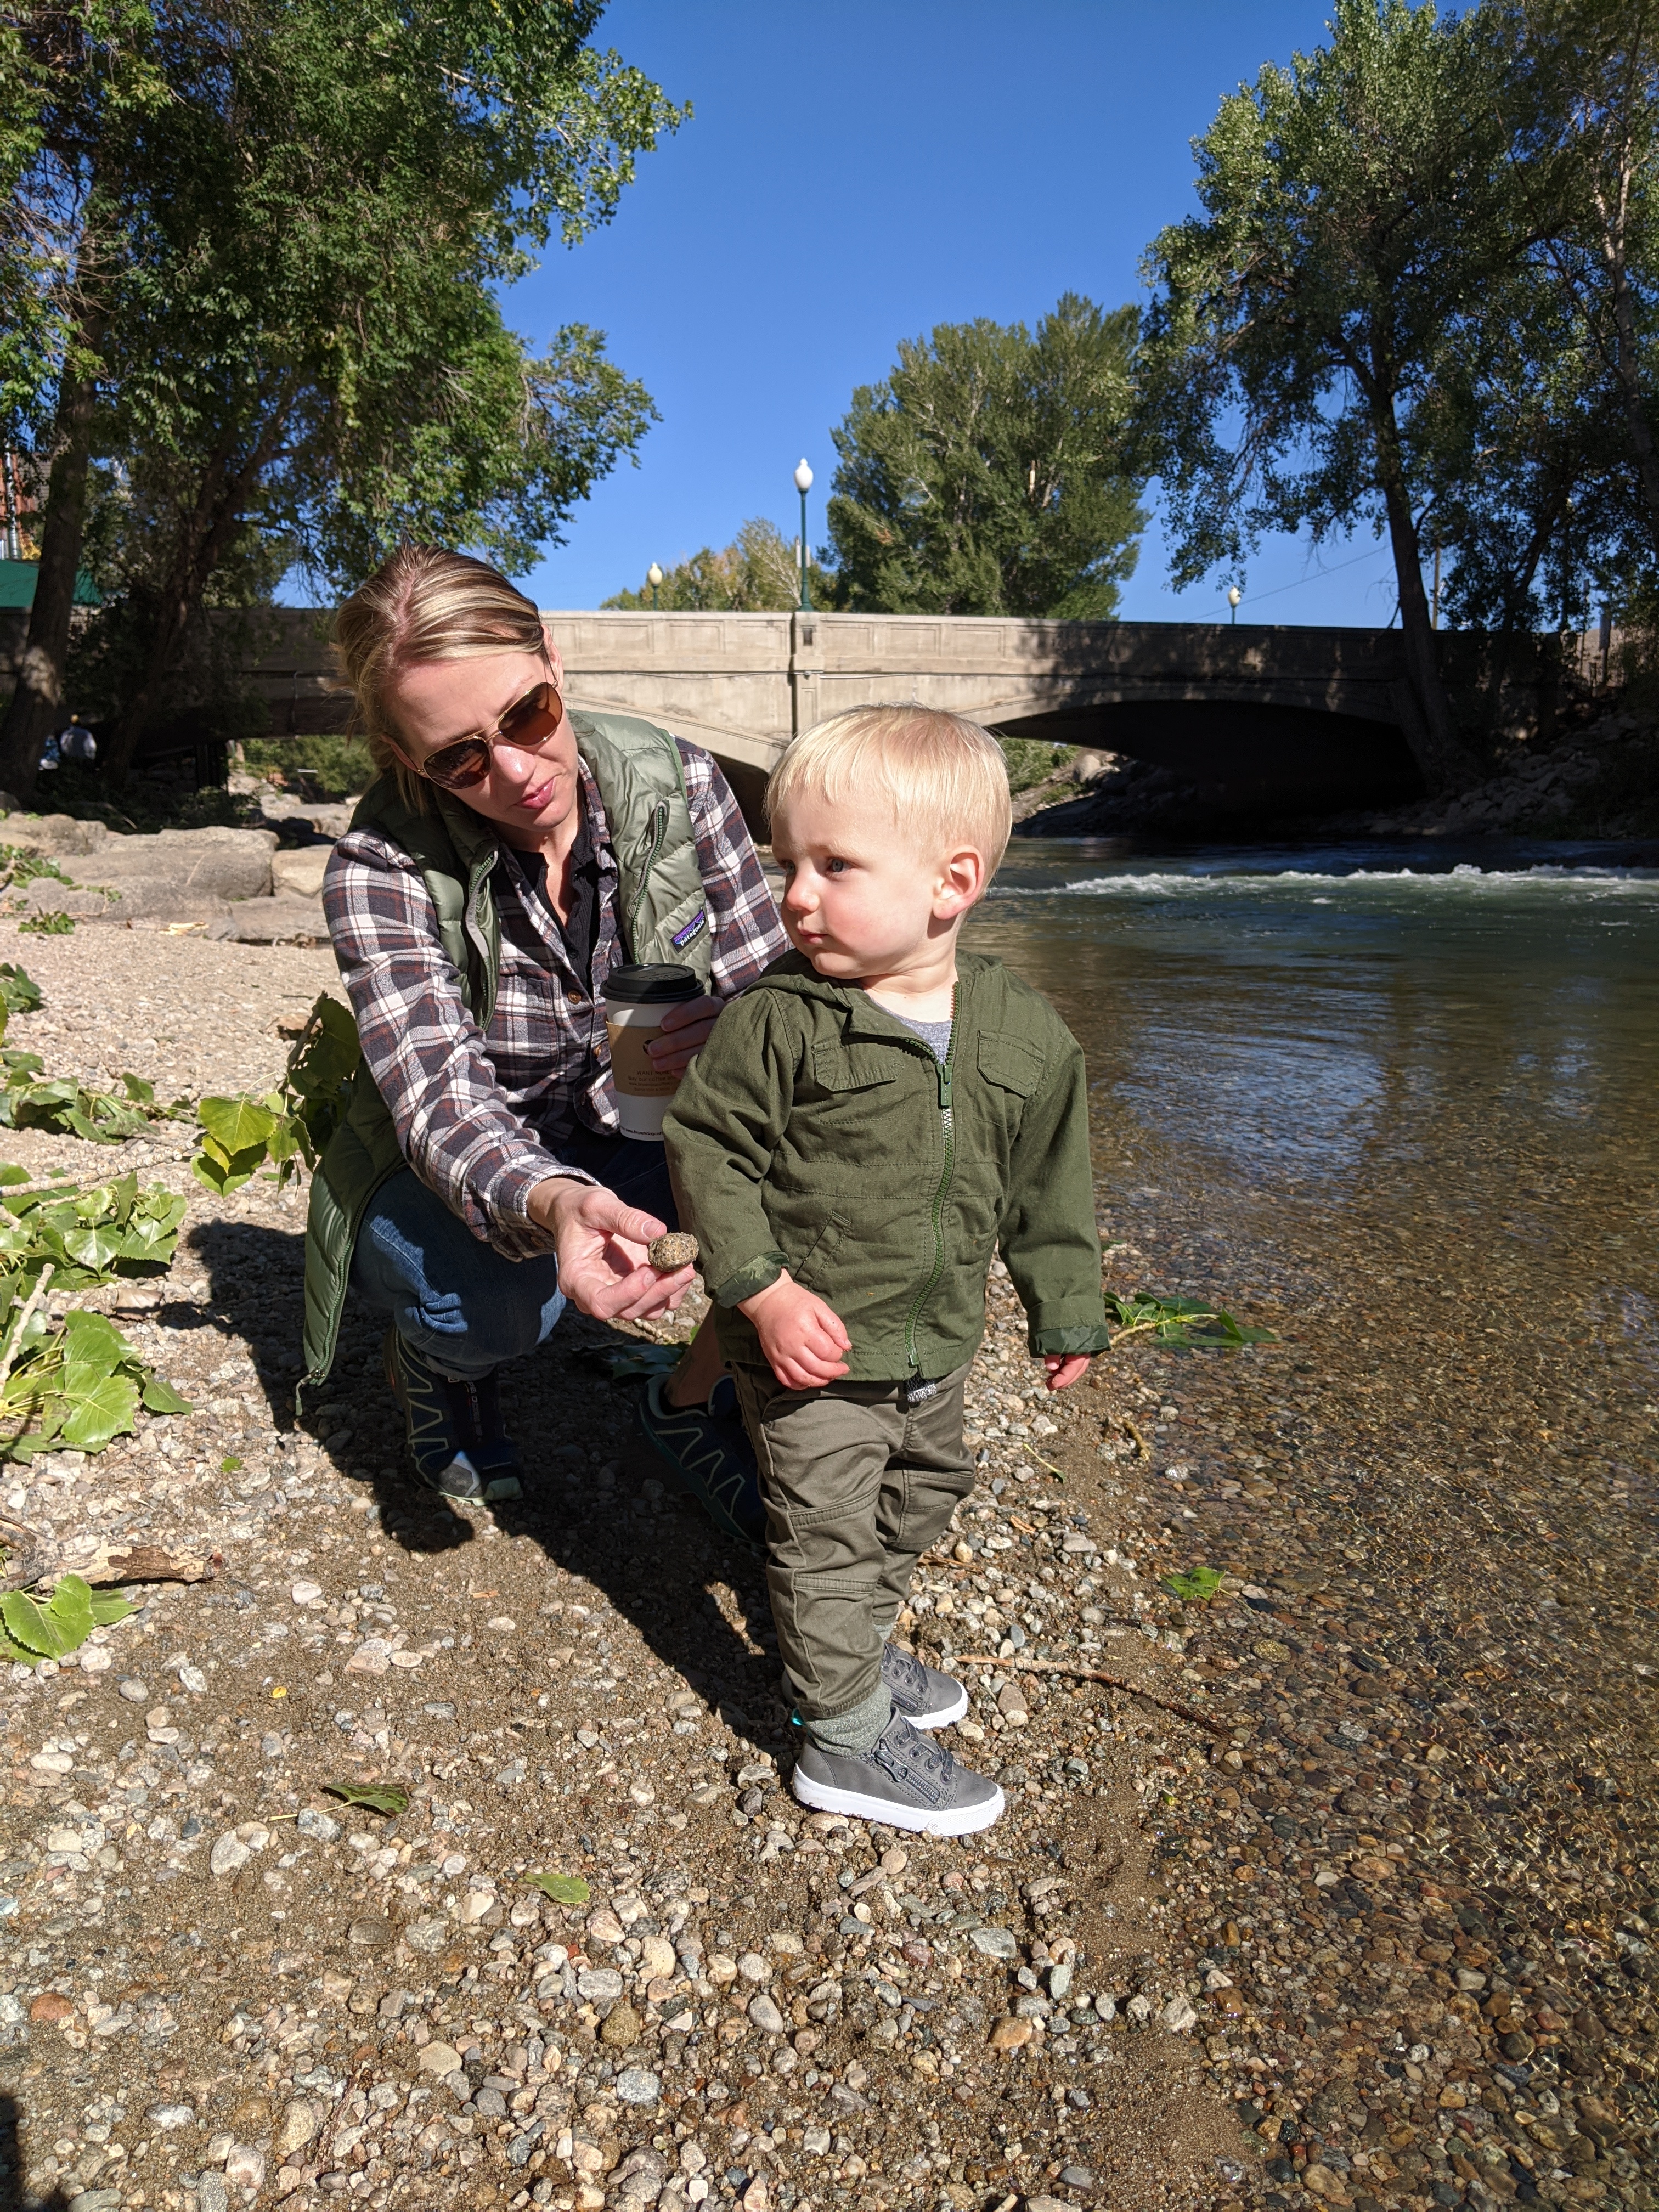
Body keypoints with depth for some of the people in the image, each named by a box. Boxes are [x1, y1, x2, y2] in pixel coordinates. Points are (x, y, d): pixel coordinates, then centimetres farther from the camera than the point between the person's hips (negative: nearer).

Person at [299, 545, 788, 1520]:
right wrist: (555, 1208, -54)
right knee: (497, 1298, -34)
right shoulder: (382, 866, -22)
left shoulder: (678, 784, -16)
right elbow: (441, 1100, -32)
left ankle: (694, 1401, 6)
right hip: (452, 1179, -2)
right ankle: (434, 1348, 7)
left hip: (635, 1137, 3)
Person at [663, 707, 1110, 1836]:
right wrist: (762, 1287, -21)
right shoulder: (776, 1020, -19)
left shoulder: (1028, 1034, -8)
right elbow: (709, 1149, -13)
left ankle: (861, 1645, 50)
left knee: (919, 1500, 24)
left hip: (938, 1347, 5)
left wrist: (1066, 1311, 10)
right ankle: (846, 1735, 26)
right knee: (828, 1533, 5)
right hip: (812, 1350, -5)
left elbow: (1049, 1187, 4)